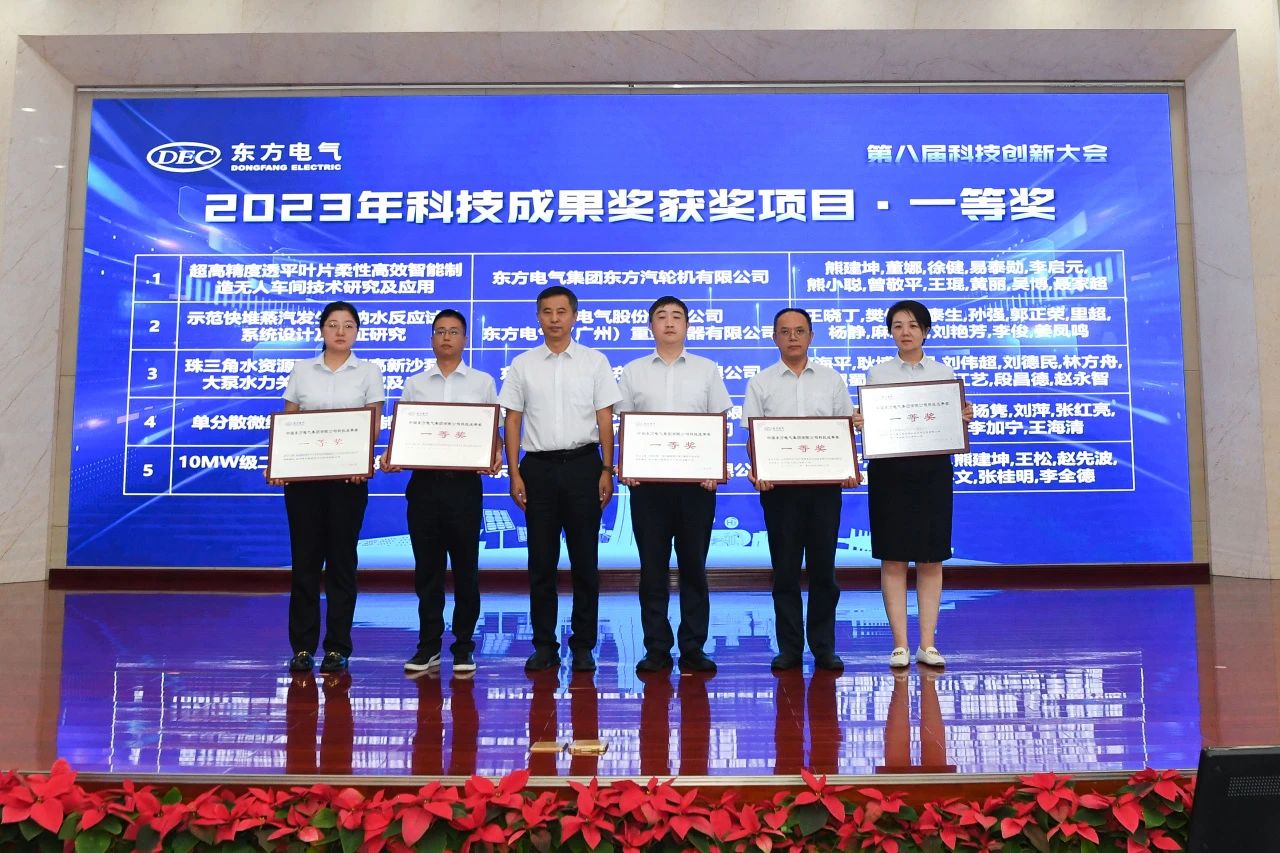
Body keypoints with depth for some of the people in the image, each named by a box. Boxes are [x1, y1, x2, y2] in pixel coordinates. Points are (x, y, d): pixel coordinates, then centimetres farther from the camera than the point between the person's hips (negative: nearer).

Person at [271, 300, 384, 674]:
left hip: (347, 475, -1)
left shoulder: (368, 371, 5)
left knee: (341, 560, 3)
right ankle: (302, 646, 13)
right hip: (303, 474, 1)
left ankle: (337, 648, 11)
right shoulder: (302, 370, 9)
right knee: (305, 559, 3)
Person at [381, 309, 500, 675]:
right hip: (424, 482, 2)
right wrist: (390, 458, -8)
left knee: (466, 568, 4)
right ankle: (428, 646, 16)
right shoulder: (414, 384, 13)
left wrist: (496, 456, -14)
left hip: (464, 482, -1)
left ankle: (463, 647, 14)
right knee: (427, 567, 7)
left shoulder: (483, 382, 8)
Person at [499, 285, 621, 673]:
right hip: (538, 467, 1)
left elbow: (605, 419, 3)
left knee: (584, 560, 4)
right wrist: (514, 474, 0)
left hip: (583, 465, -1)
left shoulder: (595, 362, 5)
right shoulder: (522, 365, 7)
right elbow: (512, 421, 6)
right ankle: (543, 645, 16)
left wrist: (607, 471, -4)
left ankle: (583, 645, 14)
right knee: (541, 561, 6)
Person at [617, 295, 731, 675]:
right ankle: (656, 648, 12)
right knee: (653, 565, 4)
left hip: (696, 478, 0)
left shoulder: (707, 369, 10)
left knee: (694, 564, 5)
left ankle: (693, 648, 14)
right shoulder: (633, 371, 10)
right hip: (647, 478, 0)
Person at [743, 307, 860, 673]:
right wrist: (757, 471, -14)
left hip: (824, 482, 1)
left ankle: (824, 647, 15)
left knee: (823, 567, 5)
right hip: (778, 483, -1)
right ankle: (789, 647, 13)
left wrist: (851, 469, -7)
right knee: (785, 568, 4)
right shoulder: (761, 383, 7)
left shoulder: (832, 379, 10)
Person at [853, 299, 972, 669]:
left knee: (931, 559, 4)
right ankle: (899, 644, 7)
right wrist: (858, 423, -17)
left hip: (933, 468, 1)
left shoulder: (943, 372, 8)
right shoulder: (877, 372, 6)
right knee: (893, 559, 0)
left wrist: (964, 418, -11)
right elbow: (868, 424, 4)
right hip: (889, 468, -1)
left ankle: (927, 644, 12)